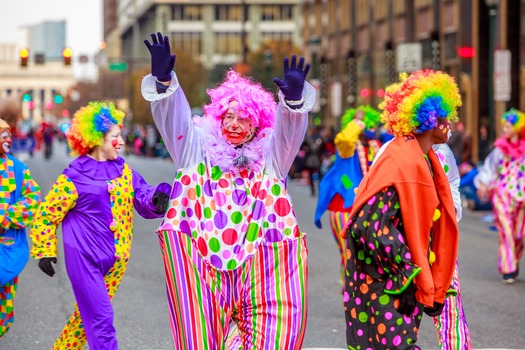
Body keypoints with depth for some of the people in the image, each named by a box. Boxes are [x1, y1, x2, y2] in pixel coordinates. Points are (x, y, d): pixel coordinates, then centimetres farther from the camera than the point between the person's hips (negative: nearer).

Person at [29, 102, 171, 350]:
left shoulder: (124, 171, 8)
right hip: (84, 259, -6)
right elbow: (46, 214, -2)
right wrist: (44, 251, -7)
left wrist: (158, 198, -20)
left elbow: (144, 200, 2)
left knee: (87, 315, 17)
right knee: (101, 320, -12)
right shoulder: (74, 177, -8)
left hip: (115, 260, 6)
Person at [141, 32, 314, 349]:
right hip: (201, 257, 0)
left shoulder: (270, 154, 11)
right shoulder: (198, 147, 13)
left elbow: (290, 127, -5)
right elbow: (174, 115, 1)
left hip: (261, 259, 0)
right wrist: (163, 80, -18)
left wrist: (294, 97, -27)